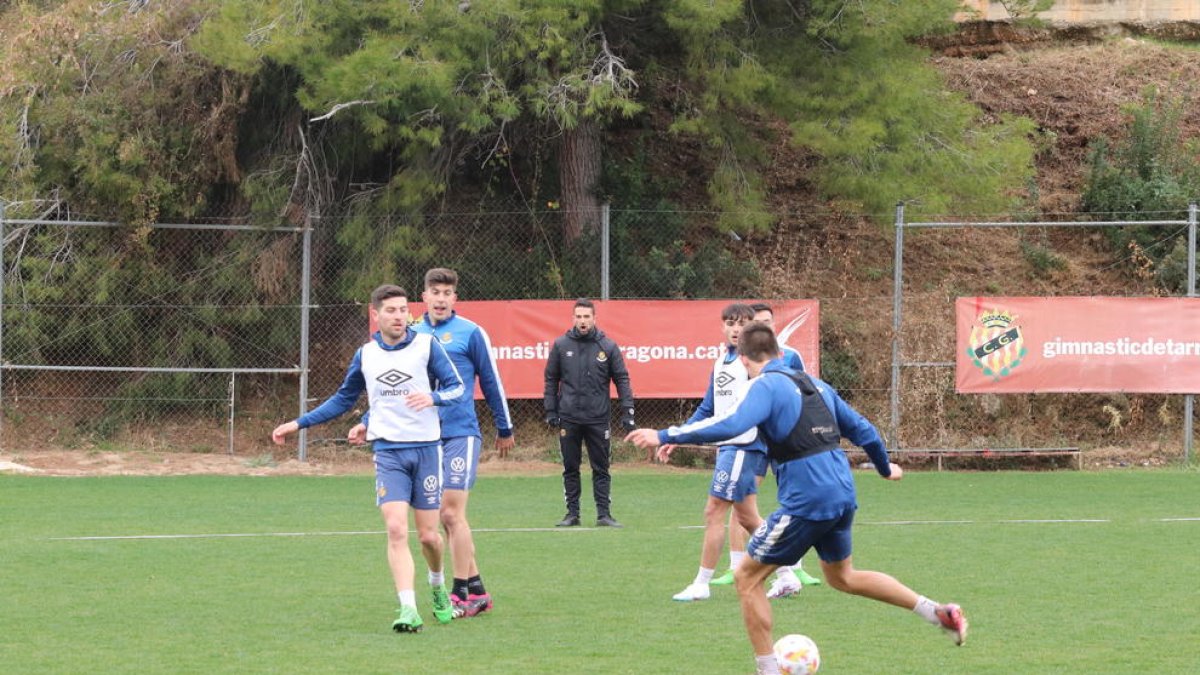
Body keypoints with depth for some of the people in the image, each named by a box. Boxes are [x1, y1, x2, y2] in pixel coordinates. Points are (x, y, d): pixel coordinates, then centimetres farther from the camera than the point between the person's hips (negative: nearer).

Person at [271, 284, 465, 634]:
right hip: (388, 451, 1)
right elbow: (343, 399, 21)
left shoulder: (426, 345, -1)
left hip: (426, 448, -1)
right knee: (396, 530, -16)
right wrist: (298, 424, 18)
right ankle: (408, 610, -19)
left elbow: (457, 387, -2)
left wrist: (432, 398, -24)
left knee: (428, 535, 4)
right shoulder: (365, 355, 7)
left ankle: (438, 587, 36)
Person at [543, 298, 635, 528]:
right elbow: (551, 380, 9)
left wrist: (627, 411, -4)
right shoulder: (561, 345, 3)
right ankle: (572, 513, 13)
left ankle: (604, 514, 5)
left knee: (601, 468, 2)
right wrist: (551, 411, 3)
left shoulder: (608, 347, 1)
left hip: (598, 419, -1)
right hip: (569, 418, 1)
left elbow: (622, 380, 3)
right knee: (570, 468, 6)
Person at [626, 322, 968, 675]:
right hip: (843, 494, 8)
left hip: (805, 501, -8)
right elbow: (862, 429, 21)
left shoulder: (767, 385, -9)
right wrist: (885, 468, 39)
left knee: (746, 578, 5)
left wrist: (666, 436, -25)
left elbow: (732, 424, -26)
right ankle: (939, 613, 26)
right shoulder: (814, 384, 15)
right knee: (842, 576, 29)